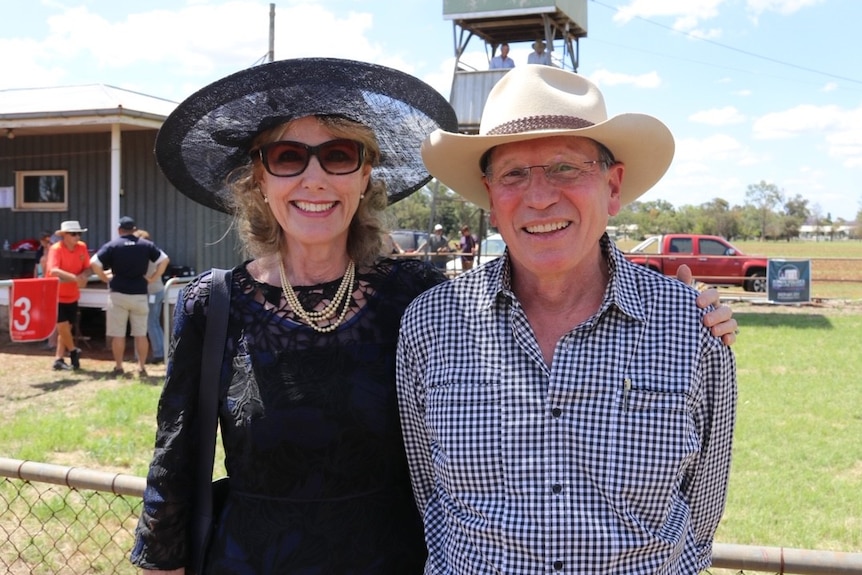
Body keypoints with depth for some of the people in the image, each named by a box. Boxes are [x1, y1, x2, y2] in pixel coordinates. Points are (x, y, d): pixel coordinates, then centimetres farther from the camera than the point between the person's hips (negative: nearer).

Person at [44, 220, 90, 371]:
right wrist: (75, 278, -44)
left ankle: (59, 359, 16)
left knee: (66, 328, 9)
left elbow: (88, 268, -3)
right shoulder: (56, 249, -21)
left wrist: (83, 277, -26)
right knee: (62, 326, -11)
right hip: (55, 295, -6)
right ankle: (74, 351, 12)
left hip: (72, 295, 6)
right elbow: (53, 271, -35)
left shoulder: (82, 247, -5)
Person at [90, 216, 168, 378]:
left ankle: (118, 368, 9)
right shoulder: (146, 245, 4)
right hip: (140, 294, 2)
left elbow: (94, 263, -10)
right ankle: (142, 367, 8)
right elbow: (164, 259, 6)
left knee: (118, 334, 5)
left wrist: (105, 278, 2)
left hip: (118, 294, -2)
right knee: (141, 334, 7)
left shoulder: (112, 245, -3)